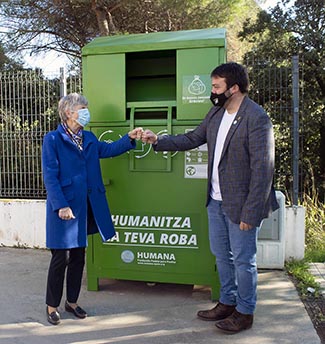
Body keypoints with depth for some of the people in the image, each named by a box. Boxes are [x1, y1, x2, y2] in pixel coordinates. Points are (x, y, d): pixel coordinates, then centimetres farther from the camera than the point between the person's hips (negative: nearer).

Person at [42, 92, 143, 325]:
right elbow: (50, 177, -13)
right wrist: (61, 206, -18)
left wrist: (129, 138, -3)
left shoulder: (88, 138, 11)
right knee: (61, 258, 3)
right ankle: (52, 306, 22)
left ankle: (72, 302, 31)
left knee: (78, 257, 15)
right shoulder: (53, 139, -9)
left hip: (85, 207, 7)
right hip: (64, 207, -6)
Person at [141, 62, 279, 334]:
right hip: (216, 200, 8)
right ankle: (227, 302, 39)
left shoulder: (257, 119, -19)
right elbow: (192, 139, 16)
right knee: (222, 255, 19)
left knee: (243, 260, 8)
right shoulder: (216, 113, 5)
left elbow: (263, 169, -21)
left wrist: (251, 212, -21)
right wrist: (158, 141, 7)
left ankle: (245, 312, 28)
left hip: (240, 205, -7)